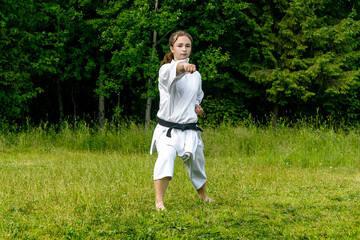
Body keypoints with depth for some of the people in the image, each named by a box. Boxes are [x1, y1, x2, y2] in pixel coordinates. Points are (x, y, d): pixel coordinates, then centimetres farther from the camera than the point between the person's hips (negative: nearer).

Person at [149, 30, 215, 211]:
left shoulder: (196, 75, 9)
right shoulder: (166, 70, -8)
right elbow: (173, 71, -35)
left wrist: (196, 106, 6)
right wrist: (183, 67, -57)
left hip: (189, 130, 5)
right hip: (167, 128, -5)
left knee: (197, 163, 18)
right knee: (166, 156, -31)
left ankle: (203, 196, 45)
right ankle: (159, 201, -28)